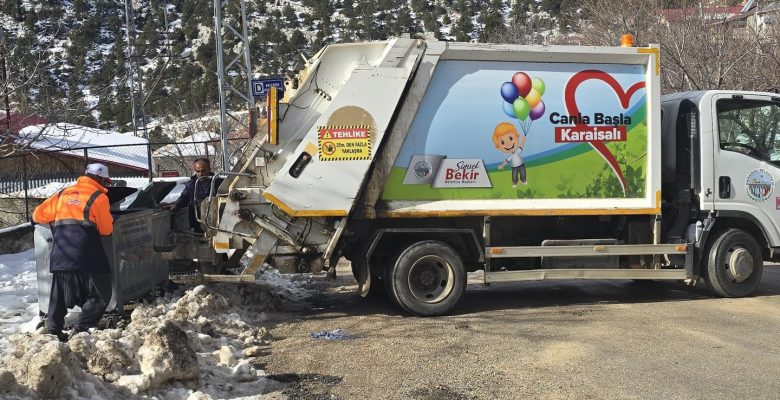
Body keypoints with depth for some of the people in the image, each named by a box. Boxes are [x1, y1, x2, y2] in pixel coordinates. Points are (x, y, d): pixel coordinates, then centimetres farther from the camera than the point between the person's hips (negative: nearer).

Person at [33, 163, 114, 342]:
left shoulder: (63, 194, 17)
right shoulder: (98, 197, 1)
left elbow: (38, 215, 20)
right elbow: (106, 229, 4)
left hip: (60, 257, 6)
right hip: (86, 256, -6)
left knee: (59, 296, 17)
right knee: (100, 295, 2)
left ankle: (53, 332, 16)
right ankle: (81, 330, -8)